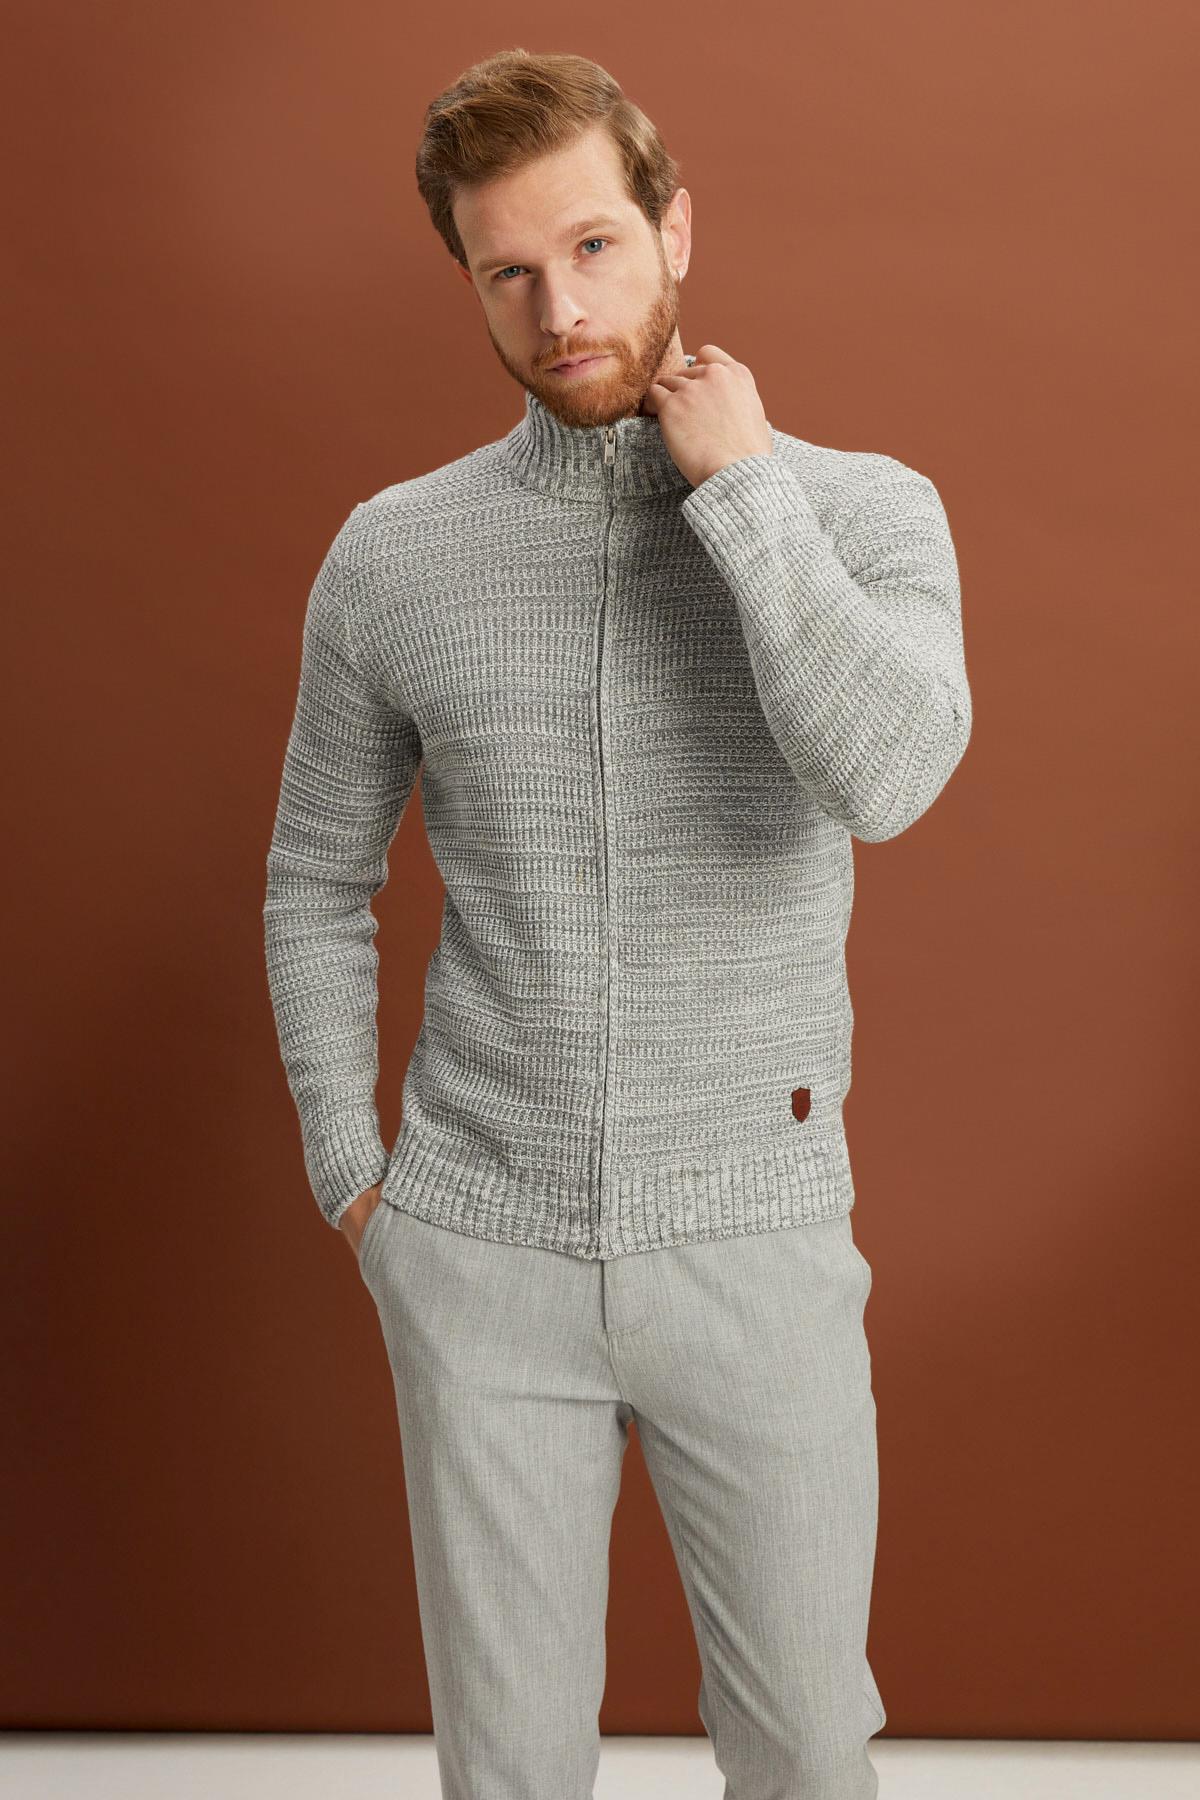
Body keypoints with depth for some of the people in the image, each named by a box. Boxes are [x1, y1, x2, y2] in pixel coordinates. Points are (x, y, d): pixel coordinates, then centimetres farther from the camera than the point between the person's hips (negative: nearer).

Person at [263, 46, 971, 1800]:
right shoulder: (393, 553, -1)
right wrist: (352, 1175, 5)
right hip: (482, 1255, 1)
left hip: (756, 1247, -1)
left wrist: (742, 483, -19)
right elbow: (317, 885, 9)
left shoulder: (865, 509, -5)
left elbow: (887, 778, -26)